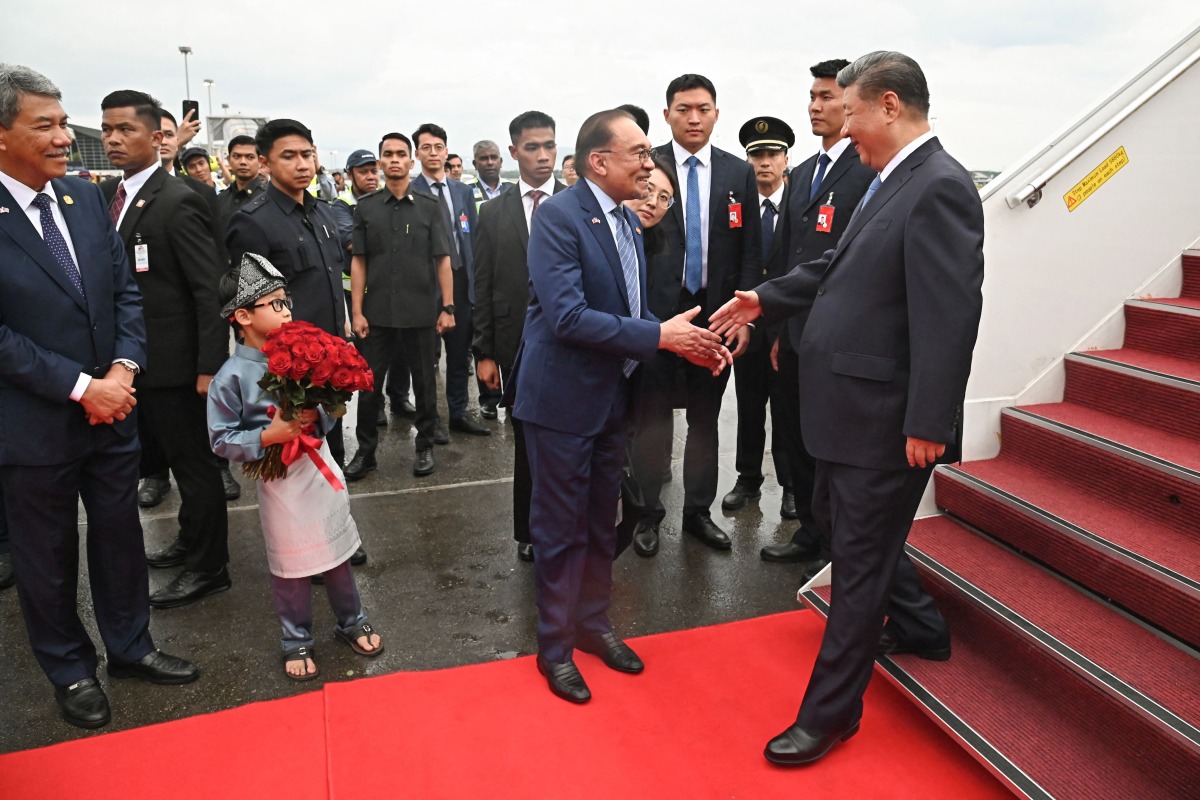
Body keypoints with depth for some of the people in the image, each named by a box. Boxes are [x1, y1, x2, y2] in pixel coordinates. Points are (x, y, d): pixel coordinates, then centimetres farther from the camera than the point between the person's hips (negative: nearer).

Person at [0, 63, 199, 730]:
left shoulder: (86, 198, 3)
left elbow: (125, 291, 4)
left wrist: (122, 369, -10)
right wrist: (80, 388, -19)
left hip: (110, 408, 5)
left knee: (120, 535, 17)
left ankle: (129, 646, 36)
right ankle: (70, 670, 34)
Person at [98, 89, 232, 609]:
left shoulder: (177, 203, -15)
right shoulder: (106, 195, 10)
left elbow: (211, 289, -18)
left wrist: (210, 366, -20)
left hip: (174, 365, -7)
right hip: (134, 362, 7)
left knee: (194, 464, 5)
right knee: (176, 458, 20)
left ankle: (208, 567, 19)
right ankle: (191, 541, 37)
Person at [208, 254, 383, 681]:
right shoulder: (231, 377, -12)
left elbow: (327, 409, 7)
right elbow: (222, 439, -10)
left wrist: (317, 417, -14)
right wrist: (267, 436, -21)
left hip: (320, 467, 4)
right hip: (279, 480, -4)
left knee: (337, 553, 16)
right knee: (291, 567, 10)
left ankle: (352, 621, 35)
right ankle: (297, 641, 29)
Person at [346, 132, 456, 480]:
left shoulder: (429, 206, 2)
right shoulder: (365, 207, 5)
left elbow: (443, 259, 1)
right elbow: (358, 261, 4)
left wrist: (448, 307, -5)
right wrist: (356, 312, -2)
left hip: (420, 312, -1)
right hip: (377, 313, 1)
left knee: (424, 383, 10)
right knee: (368, 385, 7)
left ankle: (425, 447, 25)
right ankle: (365, 451, 21)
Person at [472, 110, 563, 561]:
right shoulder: (493, 214, 6)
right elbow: (482, 288, 4)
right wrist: (484, 352, 0)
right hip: (519, 347, 1)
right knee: (527, 441, 11)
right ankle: (530, 531, 27)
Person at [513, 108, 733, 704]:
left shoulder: (628, 221, 9)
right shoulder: (558, 216, -17)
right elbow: (567, 316, -26)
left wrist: (688, 341, -4)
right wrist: (659, 336, -24)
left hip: (612, 397, 8)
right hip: (563, 397, -8)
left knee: (601, 523, 19)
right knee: (562, 528, 6)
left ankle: (593, 622, 38)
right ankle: (555, 645, 25)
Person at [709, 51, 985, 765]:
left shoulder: (939, 187, -19)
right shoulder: (894, 181, 11)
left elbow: (951, 313, -24)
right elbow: (841, 266, 21)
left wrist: (928, 425, -24)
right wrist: (766, 299, 23)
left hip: (885, 418, -10)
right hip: (856, 408, 10)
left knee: (861, 560, 3)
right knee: (863, 534, 26)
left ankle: (830, 713, 19)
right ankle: (920, 628, 49)